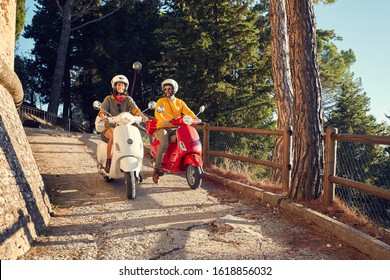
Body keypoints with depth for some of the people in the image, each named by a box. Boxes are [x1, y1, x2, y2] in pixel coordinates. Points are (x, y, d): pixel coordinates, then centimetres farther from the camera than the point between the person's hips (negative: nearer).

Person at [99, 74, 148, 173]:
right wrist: (103, 116, -31)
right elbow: (102, 110, -5)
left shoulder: (128, 99, 15)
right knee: (113, 135, -36)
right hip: (111, 127, -2)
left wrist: (141, 115, -28)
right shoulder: (109, 99, 11)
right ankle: (108, 162, -27)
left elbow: (134, 108, -5)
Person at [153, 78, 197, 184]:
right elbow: (157, 113, -13)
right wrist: (163, 120, -35)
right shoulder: (161, 101, 6)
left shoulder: (180, 102, 17)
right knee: (164, 144, -33)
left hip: (175, 128, 4)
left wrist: (195, 118, -22)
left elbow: (188, 111, 1)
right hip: (163, 128, -3)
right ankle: (156, 169, -29)